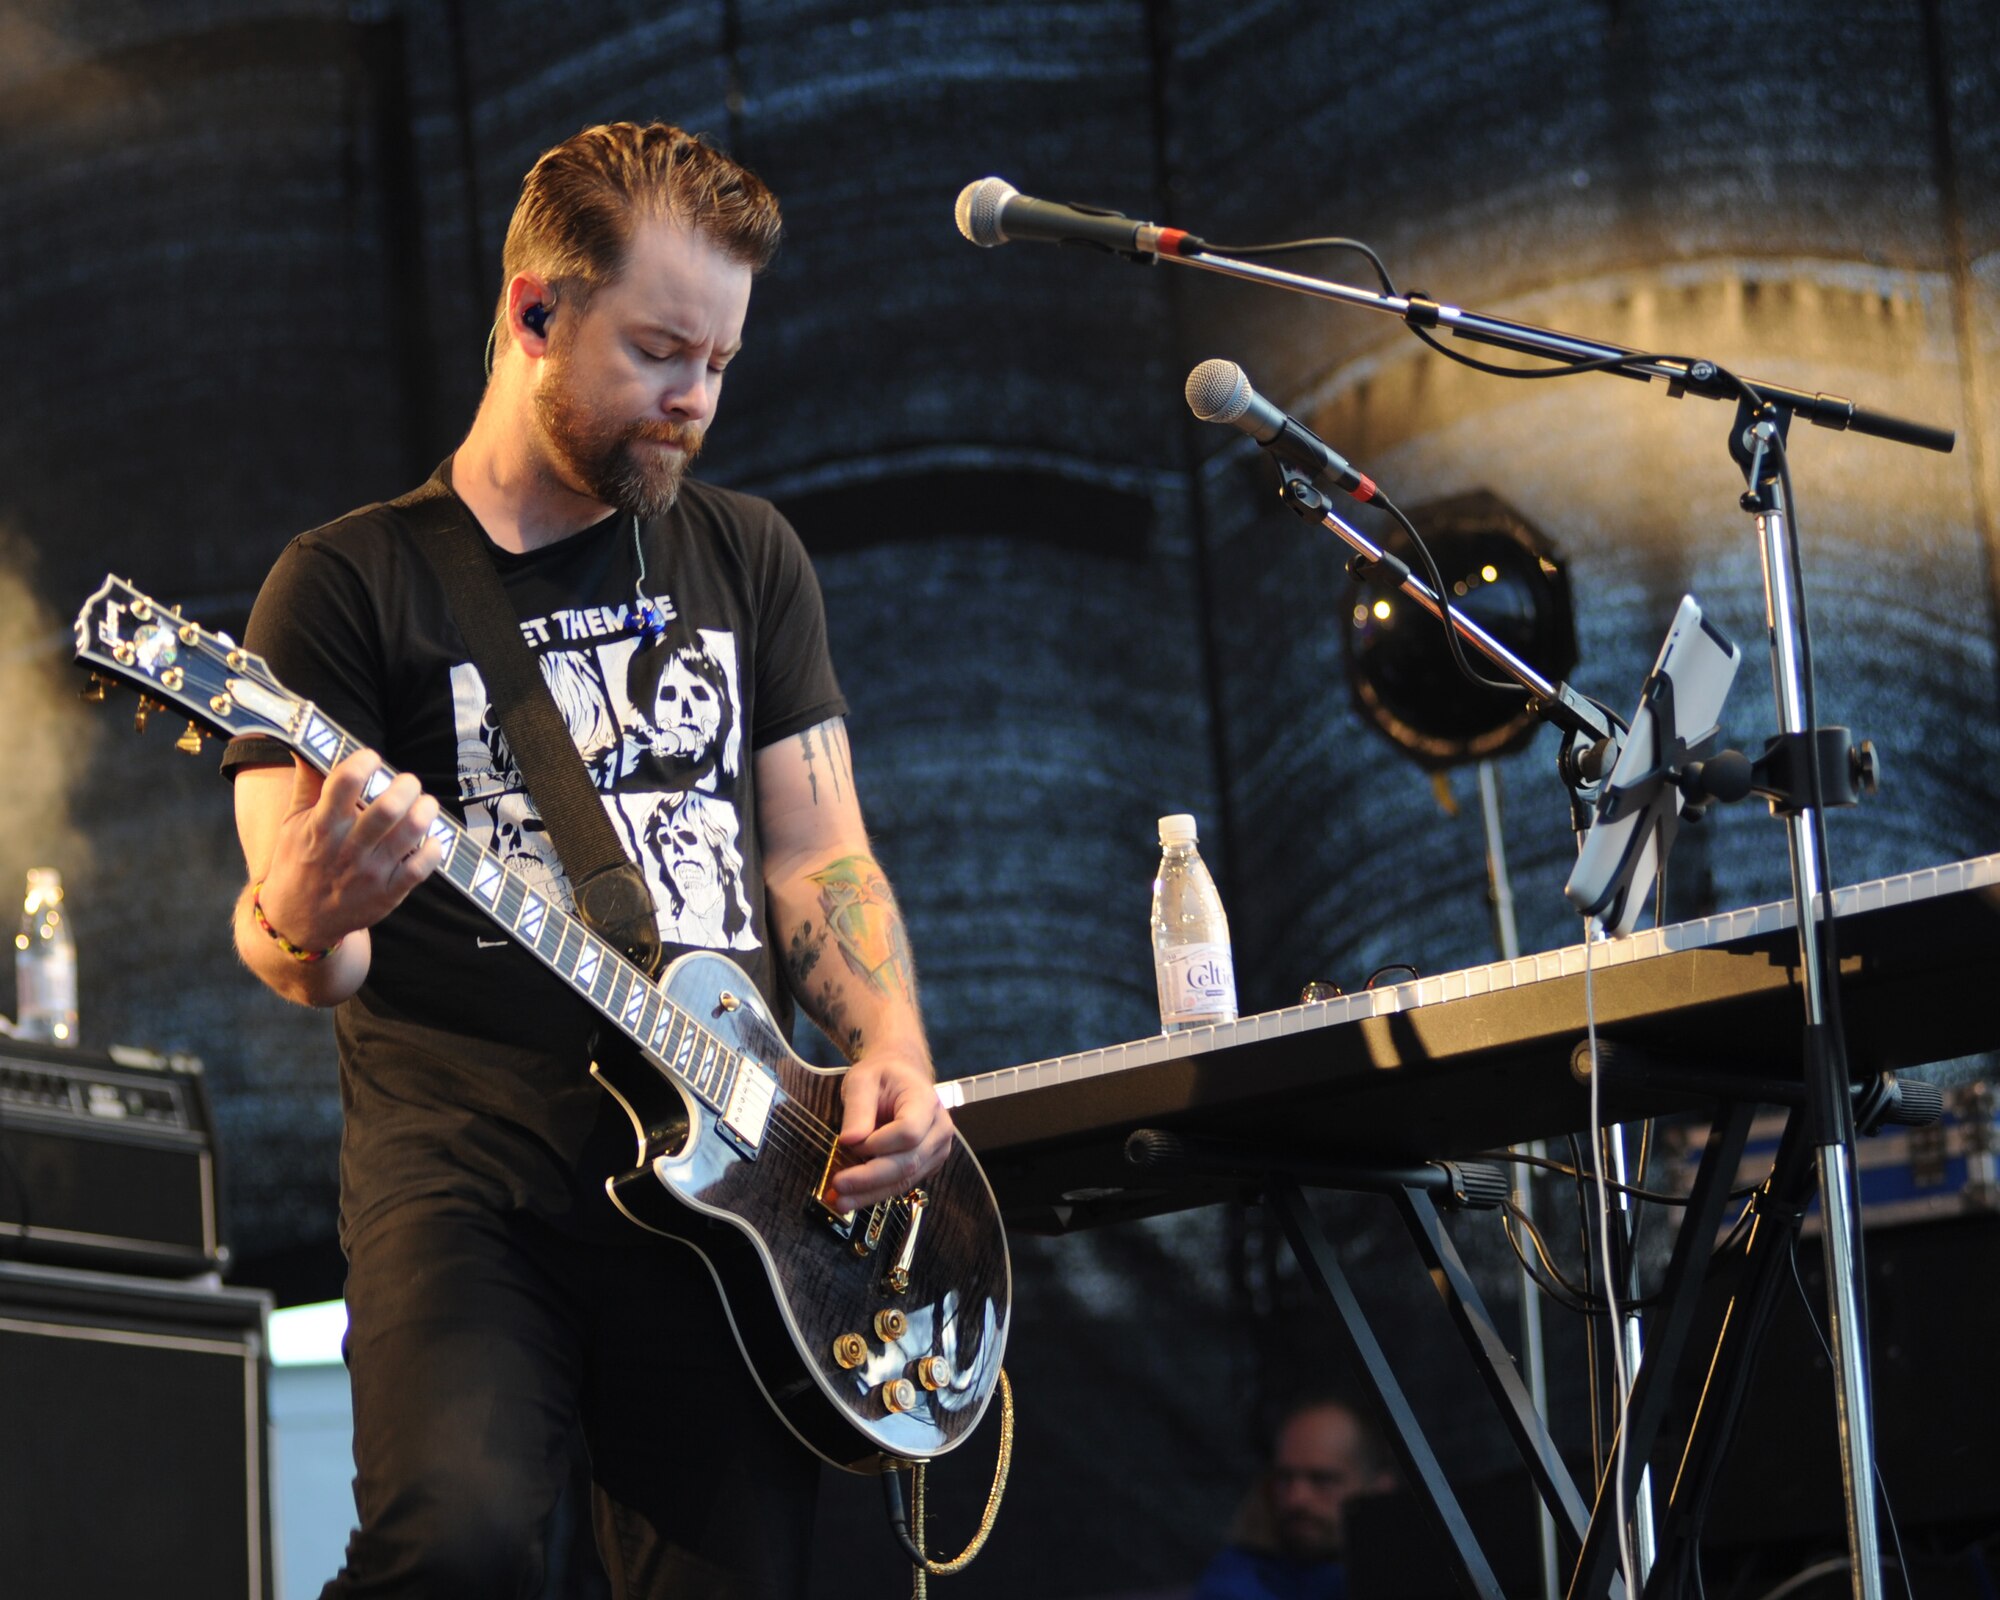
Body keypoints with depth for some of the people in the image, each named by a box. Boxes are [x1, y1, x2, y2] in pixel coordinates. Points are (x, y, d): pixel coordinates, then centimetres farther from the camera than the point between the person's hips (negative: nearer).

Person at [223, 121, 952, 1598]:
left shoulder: (747, 559, 18)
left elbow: (818, 853, 17)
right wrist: (304, 924, -27)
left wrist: (892, 1048, -2)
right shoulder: (354, 583, 4)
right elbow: (287, 937, -2)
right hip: (468, 1155, -4)